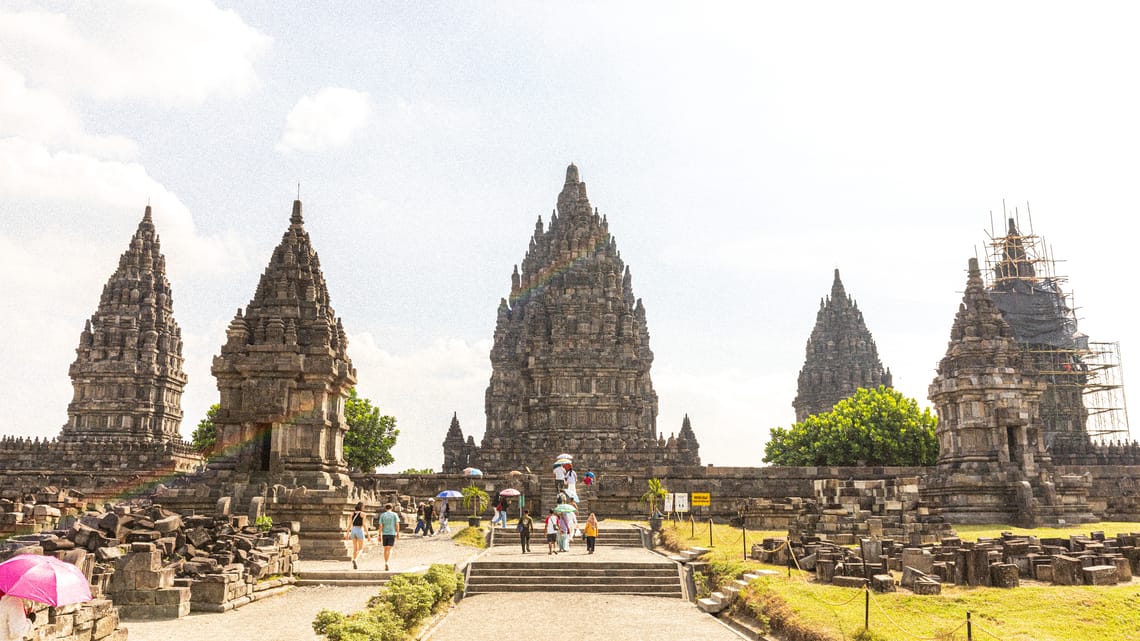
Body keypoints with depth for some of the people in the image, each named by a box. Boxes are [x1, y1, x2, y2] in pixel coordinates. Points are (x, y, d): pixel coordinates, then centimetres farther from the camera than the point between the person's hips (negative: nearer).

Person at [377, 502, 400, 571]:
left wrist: (380, 535, 0)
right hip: (392, 534, -2)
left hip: (384, 534, 2)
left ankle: (386, 564, 17)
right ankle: (386, 563, -25)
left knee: (385, 549, 14)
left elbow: (381, 526, -3)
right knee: (389, 549, -5)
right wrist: (398, 533, 6)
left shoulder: (382, 515, 2)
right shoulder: (394, 514, -1)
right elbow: (397, 525, -4)